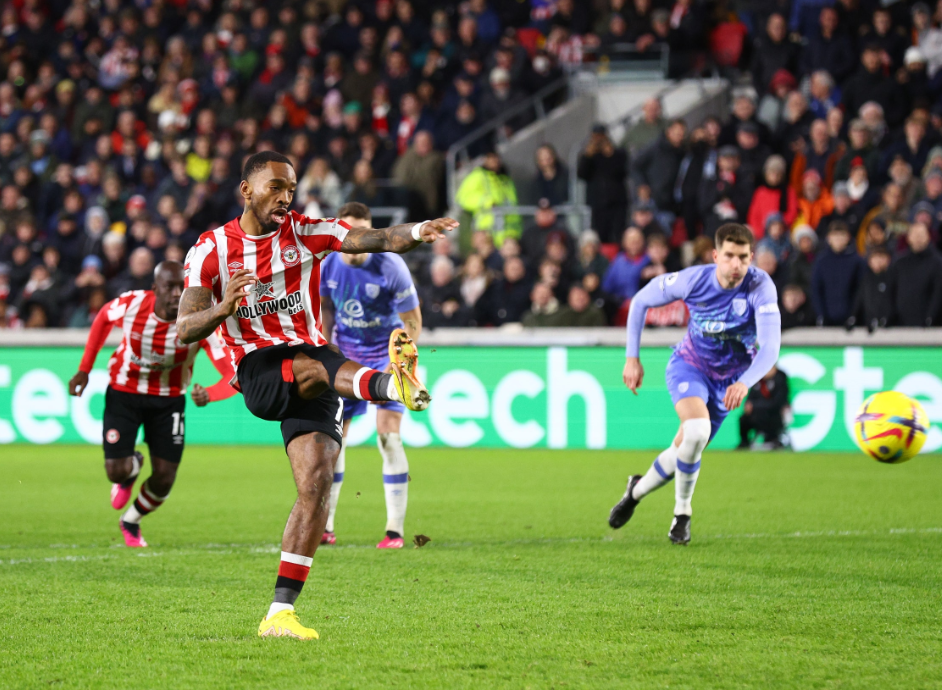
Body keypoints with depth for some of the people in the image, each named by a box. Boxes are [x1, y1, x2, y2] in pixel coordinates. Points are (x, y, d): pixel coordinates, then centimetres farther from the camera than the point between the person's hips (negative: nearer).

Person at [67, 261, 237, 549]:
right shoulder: (130, 304, -24)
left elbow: (232, 375, -32)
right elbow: (103, 318, 2)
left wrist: (208, 394, -54)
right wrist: (84, 369, 0)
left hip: (169, 399, 0)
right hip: (123, 393, 0)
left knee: (164, 479, -1)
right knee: (116, 471, -11)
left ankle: (131, 522, 33)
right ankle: (131, 467, 30)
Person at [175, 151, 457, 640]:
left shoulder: (305, 232, 6)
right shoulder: (212, 248, 2)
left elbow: (374, 239, -10)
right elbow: (184, 329, -3)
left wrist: (418, 232, -32)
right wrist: (222, 309, -25)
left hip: (311, 361, 3)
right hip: (260, 373, -3)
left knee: (317, 479, -11)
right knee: (313, 370, -36)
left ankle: (280, 613, -8)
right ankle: (392, 384, -70)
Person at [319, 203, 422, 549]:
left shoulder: (390, 267, -21)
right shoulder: (327, 265, -9)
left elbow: (412, 323, -14)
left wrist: (393, 365, -22)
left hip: (387, 354, -4)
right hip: (345, 355, 4)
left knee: (388, 436, -15)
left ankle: (395, 531, -9)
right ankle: (323, 527, 13)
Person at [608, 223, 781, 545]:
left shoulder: (760, 287, -29)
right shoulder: (694, 280, -24)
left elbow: (770, 348, -37)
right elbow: (641, 301, -7)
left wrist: (745, 383, -54)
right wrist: (632, 358, -8)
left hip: (729, 380, 2)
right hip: (689, 365, -2)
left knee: (685, 449, 7)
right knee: (697, 430, -28)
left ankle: (638, 489, 40)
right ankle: (682, 512, -5)